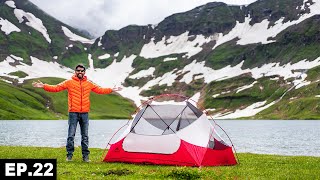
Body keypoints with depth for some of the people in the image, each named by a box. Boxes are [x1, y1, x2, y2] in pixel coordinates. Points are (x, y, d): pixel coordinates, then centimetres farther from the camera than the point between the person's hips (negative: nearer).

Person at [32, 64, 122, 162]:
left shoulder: (89, 84, 11)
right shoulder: (69, 82, 1)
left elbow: (99, 90, 22)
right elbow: (56, 88, -4)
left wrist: (111, 90, 21)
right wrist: (44, 86, -15)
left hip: (85, 113, 3)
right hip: (73, 113, -3)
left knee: (85, 136, 7)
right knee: (71, 135, -3)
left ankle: (85, 156, 13)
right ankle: (69, 155, 6)